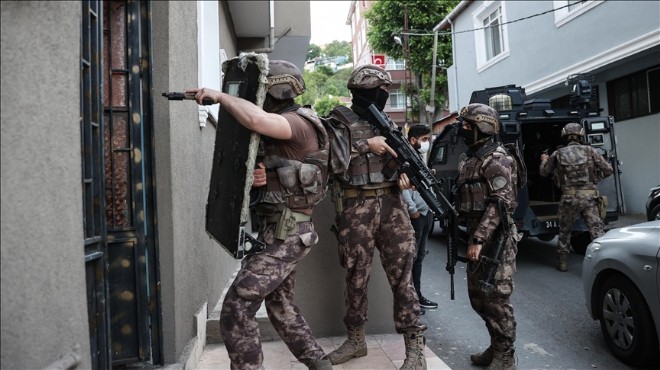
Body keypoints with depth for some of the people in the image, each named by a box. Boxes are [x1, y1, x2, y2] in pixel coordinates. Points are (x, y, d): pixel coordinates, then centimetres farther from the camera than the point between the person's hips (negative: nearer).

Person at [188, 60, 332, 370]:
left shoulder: (297, 122, -15)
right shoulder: (280, 129, 16)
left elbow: (255, 119, -36)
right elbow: (277, 175, 13)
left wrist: (220, 96, -20)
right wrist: (260, 176, -11)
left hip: (284, 235, -11)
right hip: (282, 232, 11)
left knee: (236, 310, -8)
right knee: (280, 304, 21)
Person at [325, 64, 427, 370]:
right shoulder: (339, 120, 2)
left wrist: (403, 174, 2)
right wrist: (366, 145, -15)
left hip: (391, 204, 3)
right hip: (355, 208, -3)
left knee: (401, 273, 1)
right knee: (356, 275, 7)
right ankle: (356, 339, 25)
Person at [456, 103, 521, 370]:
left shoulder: (497, 160, -12)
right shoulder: (468, 161, 16)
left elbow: (500, 204, -19)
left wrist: (479, 239, -23)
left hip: (497, 240, -9)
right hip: (477, 237, 9)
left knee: (497, 298, -2)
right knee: (478, 297, 15)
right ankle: (496, 347, 30)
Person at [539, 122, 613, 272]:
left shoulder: (558, 154, 4)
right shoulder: (589, 151, 3)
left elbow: (544, 172, 16)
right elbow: (608, 170, 2)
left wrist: (544, 160, 36)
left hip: (569, 198, 1)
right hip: (590, 196, -1)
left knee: (564, 231, 16)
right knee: (597, 230, 0)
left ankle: (563, 262, 24)